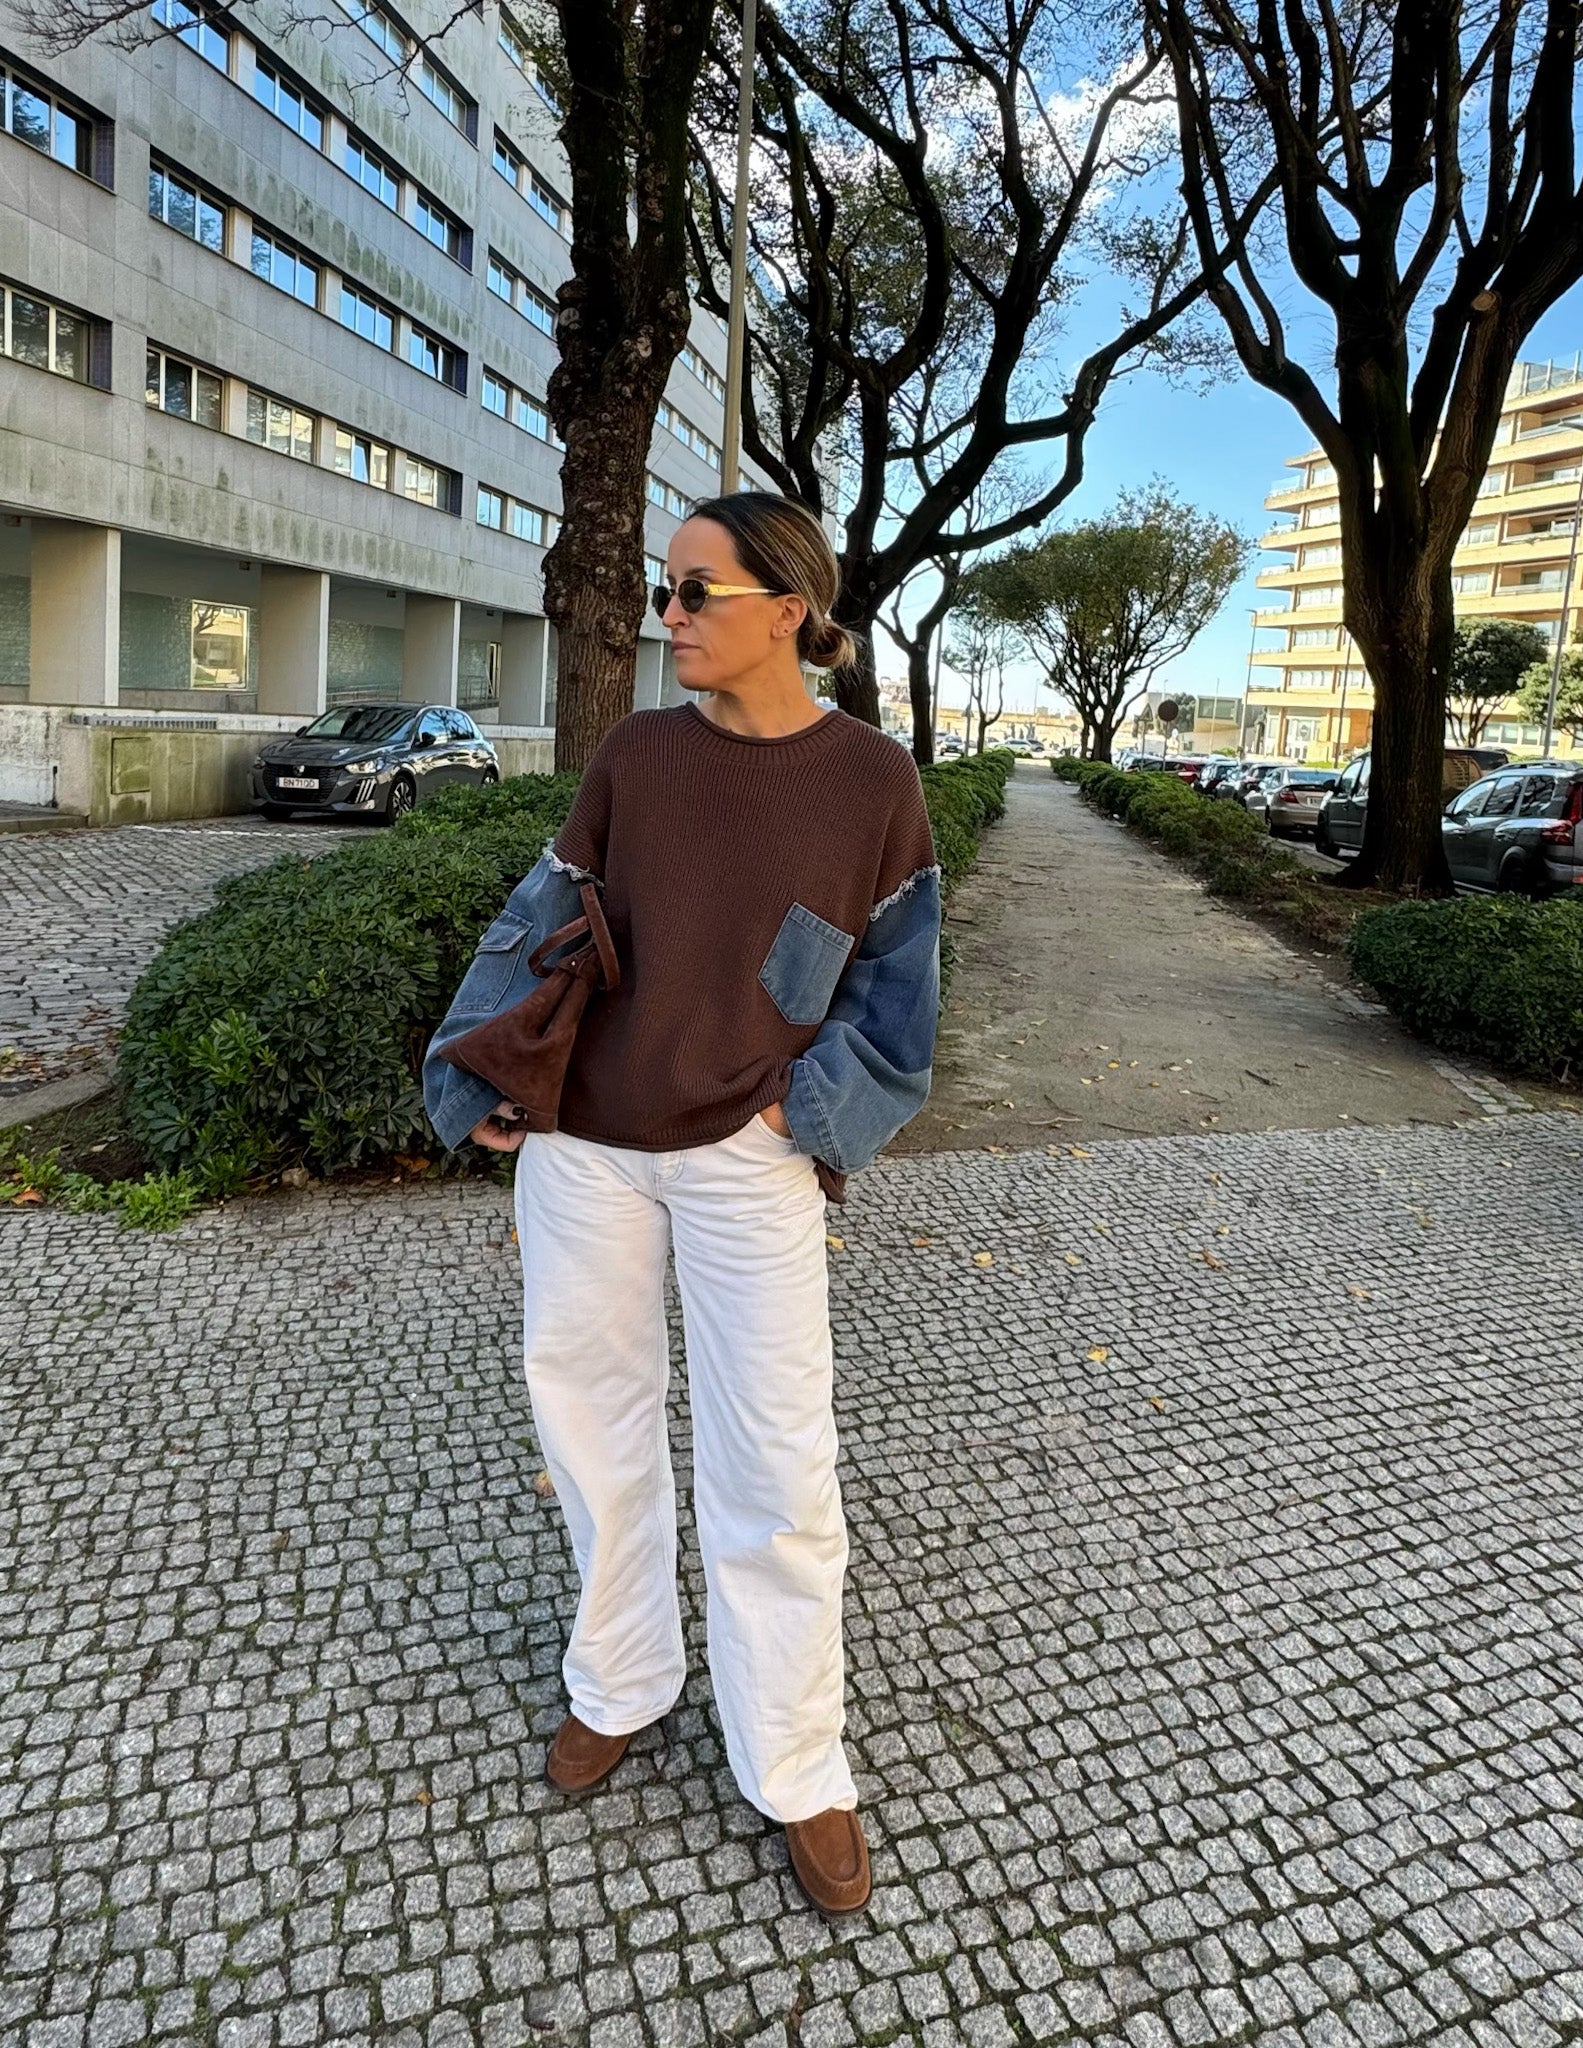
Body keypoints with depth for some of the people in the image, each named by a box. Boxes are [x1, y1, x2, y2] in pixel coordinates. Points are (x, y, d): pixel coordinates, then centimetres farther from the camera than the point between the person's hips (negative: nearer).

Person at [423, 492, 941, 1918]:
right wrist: (478, 1080, -1)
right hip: (584, 1141, 3)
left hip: (746, 1161, -3)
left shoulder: (871, 779, -5)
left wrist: (815, 1110, -7)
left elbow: (899, 980, 1)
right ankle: (620, 1681, 39)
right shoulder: (636, 755, 1)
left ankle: (798, 1772, 25)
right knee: (588, 1405, 14)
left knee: (775, 1461, 3)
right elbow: (542, 922, 5)